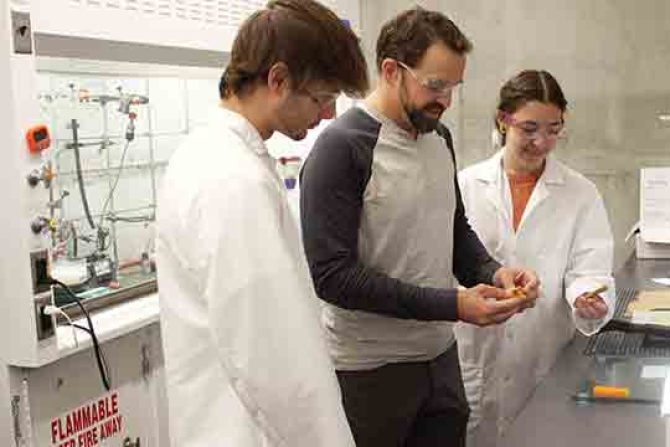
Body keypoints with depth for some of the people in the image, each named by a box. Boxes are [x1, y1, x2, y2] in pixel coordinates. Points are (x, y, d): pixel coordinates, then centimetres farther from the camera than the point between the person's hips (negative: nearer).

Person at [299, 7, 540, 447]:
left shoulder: (438, 136, 6)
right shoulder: (342, 147, -18)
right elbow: (331, 274, -22)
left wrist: (491, 272, -6)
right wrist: (451, 305, -24)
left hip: (440, 353, 7)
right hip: (371, 367, -7)